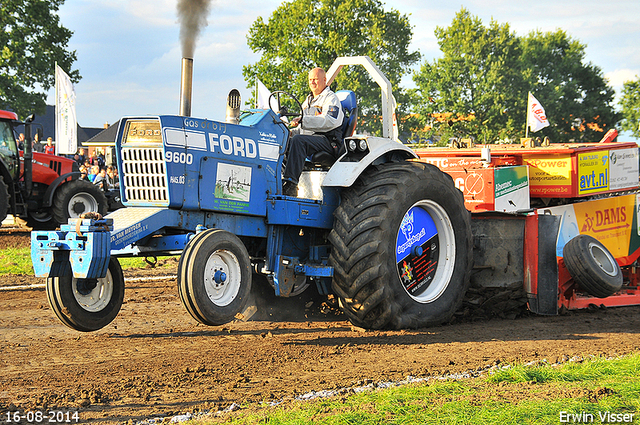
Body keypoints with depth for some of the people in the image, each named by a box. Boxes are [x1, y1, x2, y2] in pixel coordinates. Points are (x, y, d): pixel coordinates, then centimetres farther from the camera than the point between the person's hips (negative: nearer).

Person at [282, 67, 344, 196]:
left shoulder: (331, 98, 2)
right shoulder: (308, 101, 29)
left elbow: (330, 121, -17)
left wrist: (303, 120, -26)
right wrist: (291, 132, 9)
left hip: (328, 141, -8)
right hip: (308, 139, 8)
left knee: (298, 140, -35)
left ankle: (291, 184, -45)